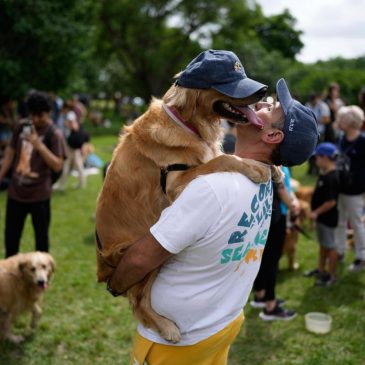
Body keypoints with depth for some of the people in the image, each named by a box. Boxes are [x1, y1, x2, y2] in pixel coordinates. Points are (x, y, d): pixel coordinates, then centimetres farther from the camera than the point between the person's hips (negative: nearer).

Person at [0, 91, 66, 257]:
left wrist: (39, 145, -27)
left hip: (39, 194, -5)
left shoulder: (54, 134, -12)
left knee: (41, 235, 9)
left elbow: (57, 165, -19)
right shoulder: (21, 126, 3)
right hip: (15, 191, 5)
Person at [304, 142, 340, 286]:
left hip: (328, 218, -10)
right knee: (323, 244, 22)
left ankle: (331, 275, 17)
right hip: (321, 217, 10)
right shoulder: (324, 174, 4)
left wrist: (316, 212, -19)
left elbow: (331, 202, -28)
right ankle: (321, 269, 37)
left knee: (330, 246, 4)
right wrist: (316, 213, 14)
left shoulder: (331, 178, -27)